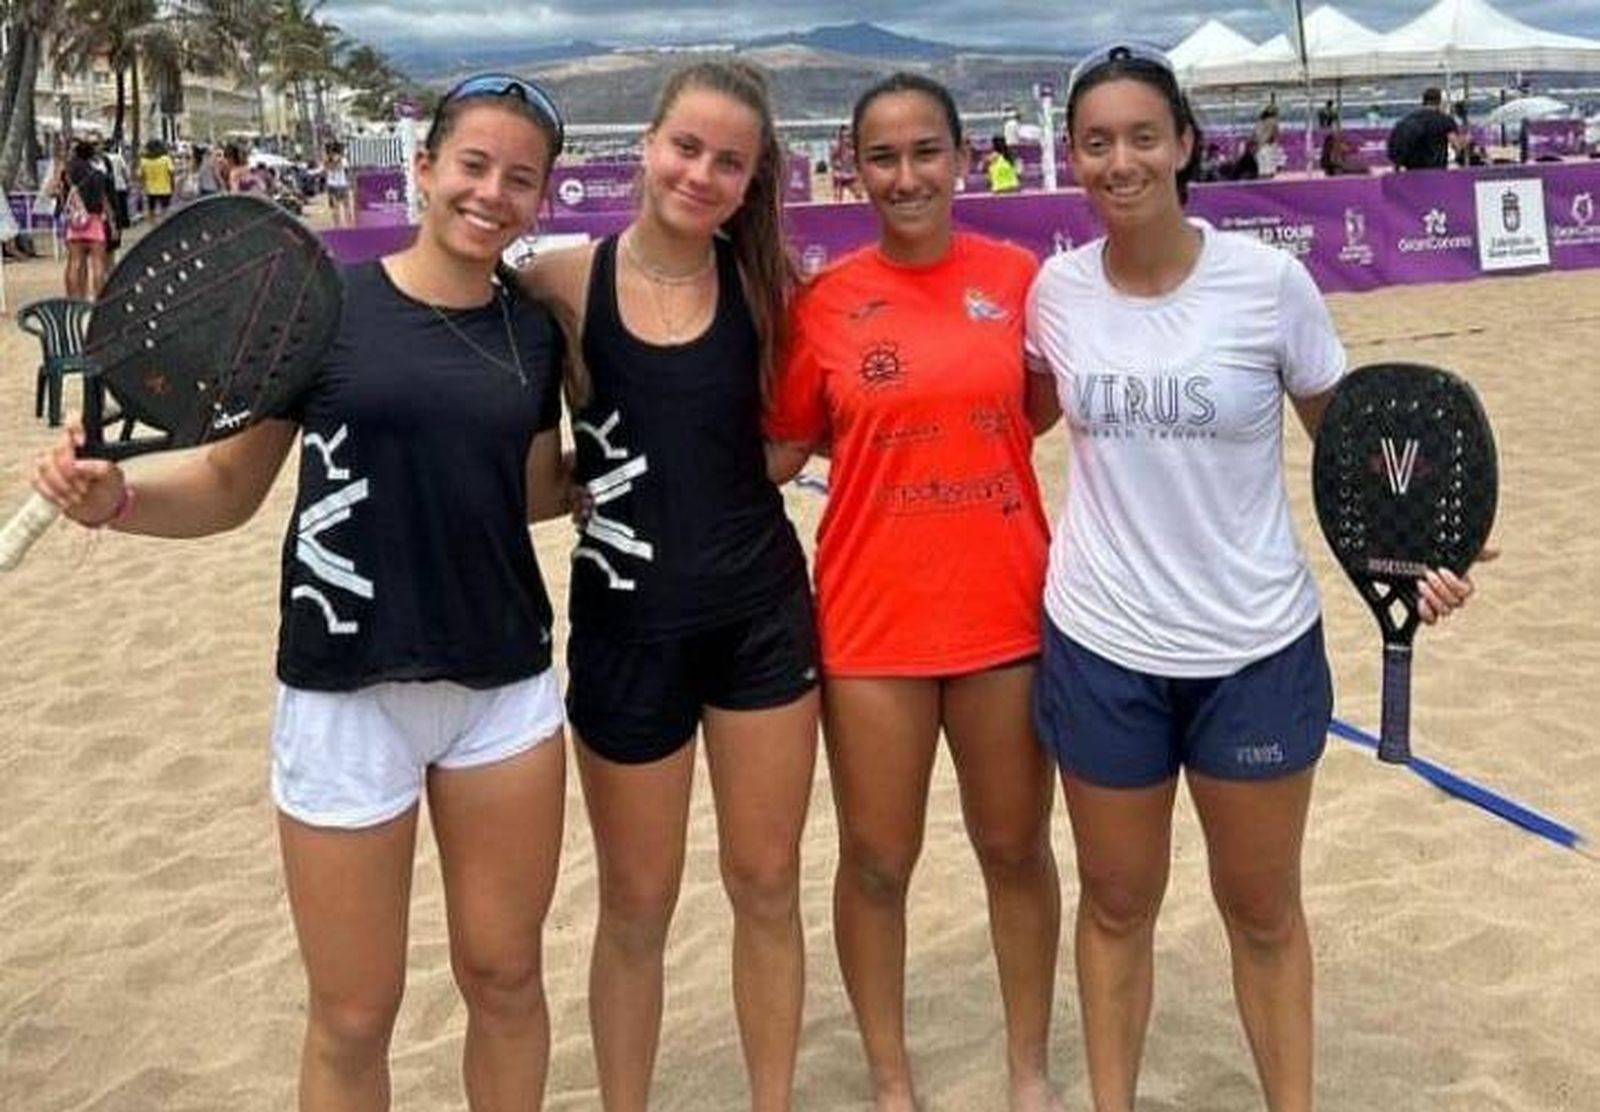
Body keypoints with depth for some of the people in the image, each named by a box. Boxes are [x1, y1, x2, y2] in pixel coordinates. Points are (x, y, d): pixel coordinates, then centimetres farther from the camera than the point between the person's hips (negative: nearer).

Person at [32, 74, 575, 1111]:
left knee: (505, 976, 14)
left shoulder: (536, 331, 4)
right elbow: (230, 487, -1)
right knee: (354, 1017, 8)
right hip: (346, 696, -3)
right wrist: (114, 497, -18)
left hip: (506, 690, 3)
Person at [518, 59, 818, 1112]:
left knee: (767, 886, 13)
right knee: (637, 905, 12)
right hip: (628, 620, -2)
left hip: (764, 610, 2)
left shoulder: (761, 284, -3)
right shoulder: (566, 282, -10)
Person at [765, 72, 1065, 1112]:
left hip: (1008, 611, 1)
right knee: (877, 861, 9)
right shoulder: (825, 299, -4)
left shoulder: (1017, 275, -1)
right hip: (873, 620, -1)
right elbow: (780, 448, 5)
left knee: (1018, 848, 14)